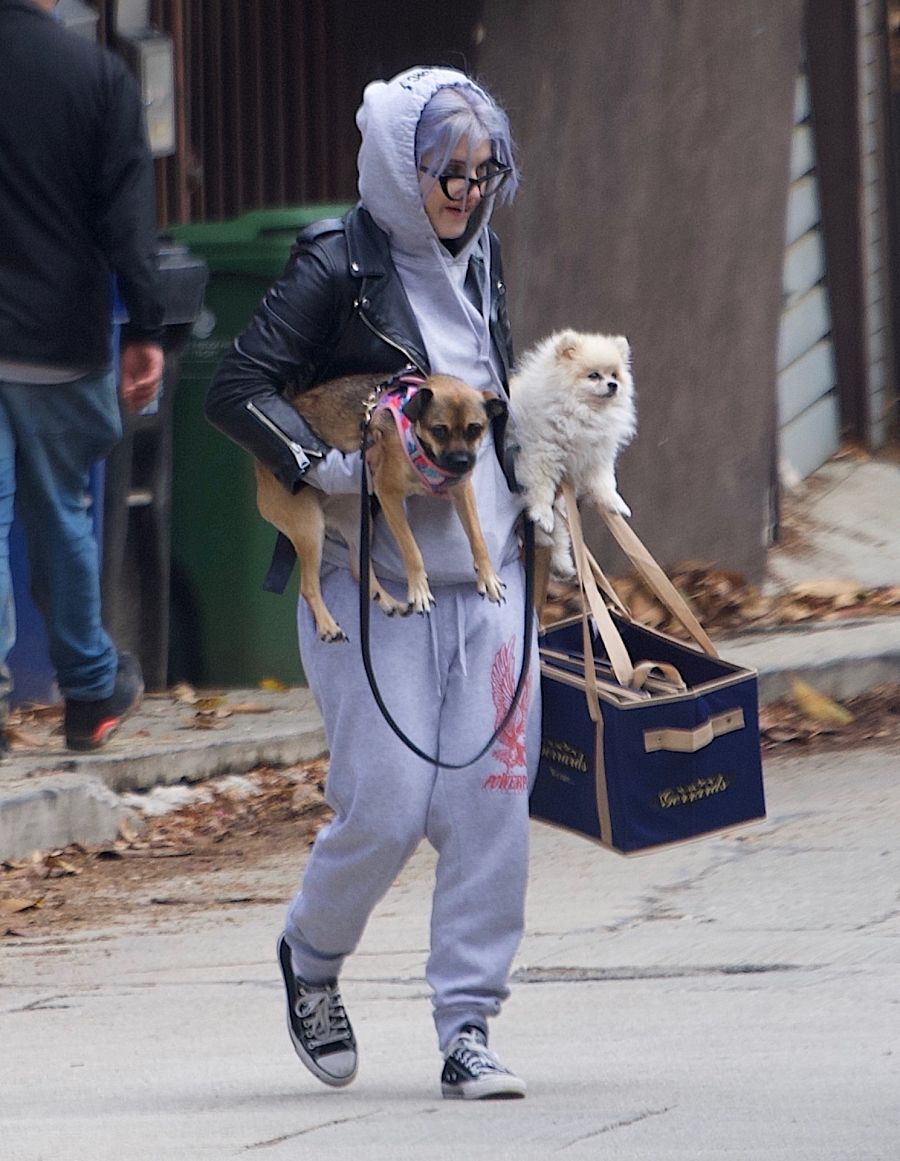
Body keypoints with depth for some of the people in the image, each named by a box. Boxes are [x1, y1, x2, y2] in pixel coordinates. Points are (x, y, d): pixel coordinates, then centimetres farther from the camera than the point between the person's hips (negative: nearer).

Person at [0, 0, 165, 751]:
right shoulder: (99, 75, -6)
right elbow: (127, 217, -8)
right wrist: (145, 330, -5)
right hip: (61, 343, 0)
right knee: (61, 517, 13)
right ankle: (92, 691, 23)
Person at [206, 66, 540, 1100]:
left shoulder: (478, 257, 12)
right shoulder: (339, 263, -9)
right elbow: (236, 389, -14)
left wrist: (532, 493, 19)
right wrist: (325, 469, -22)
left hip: (486, 573, 6)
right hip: (374, 579, -6)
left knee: (491, 803, -3)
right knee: (387, 808, -8)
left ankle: (467, 1032, 2)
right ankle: (310, 956, 22)